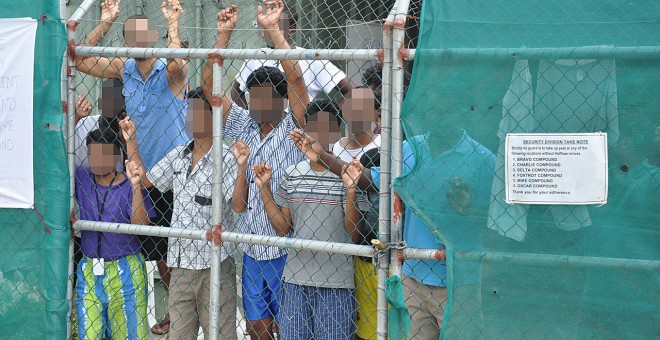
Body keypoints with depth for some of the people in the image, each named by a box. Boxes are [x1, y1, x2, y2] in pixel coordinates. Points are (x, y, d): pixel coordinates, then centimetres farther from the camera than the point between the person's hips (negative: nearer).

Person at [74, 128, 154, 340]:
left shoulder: (129, 185, -7)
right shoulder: (81, 179, 4)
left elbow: (141, 224, -16)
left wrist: (135, 186, -26)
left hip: (124, 271, -3)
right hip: (89, 270, 4)